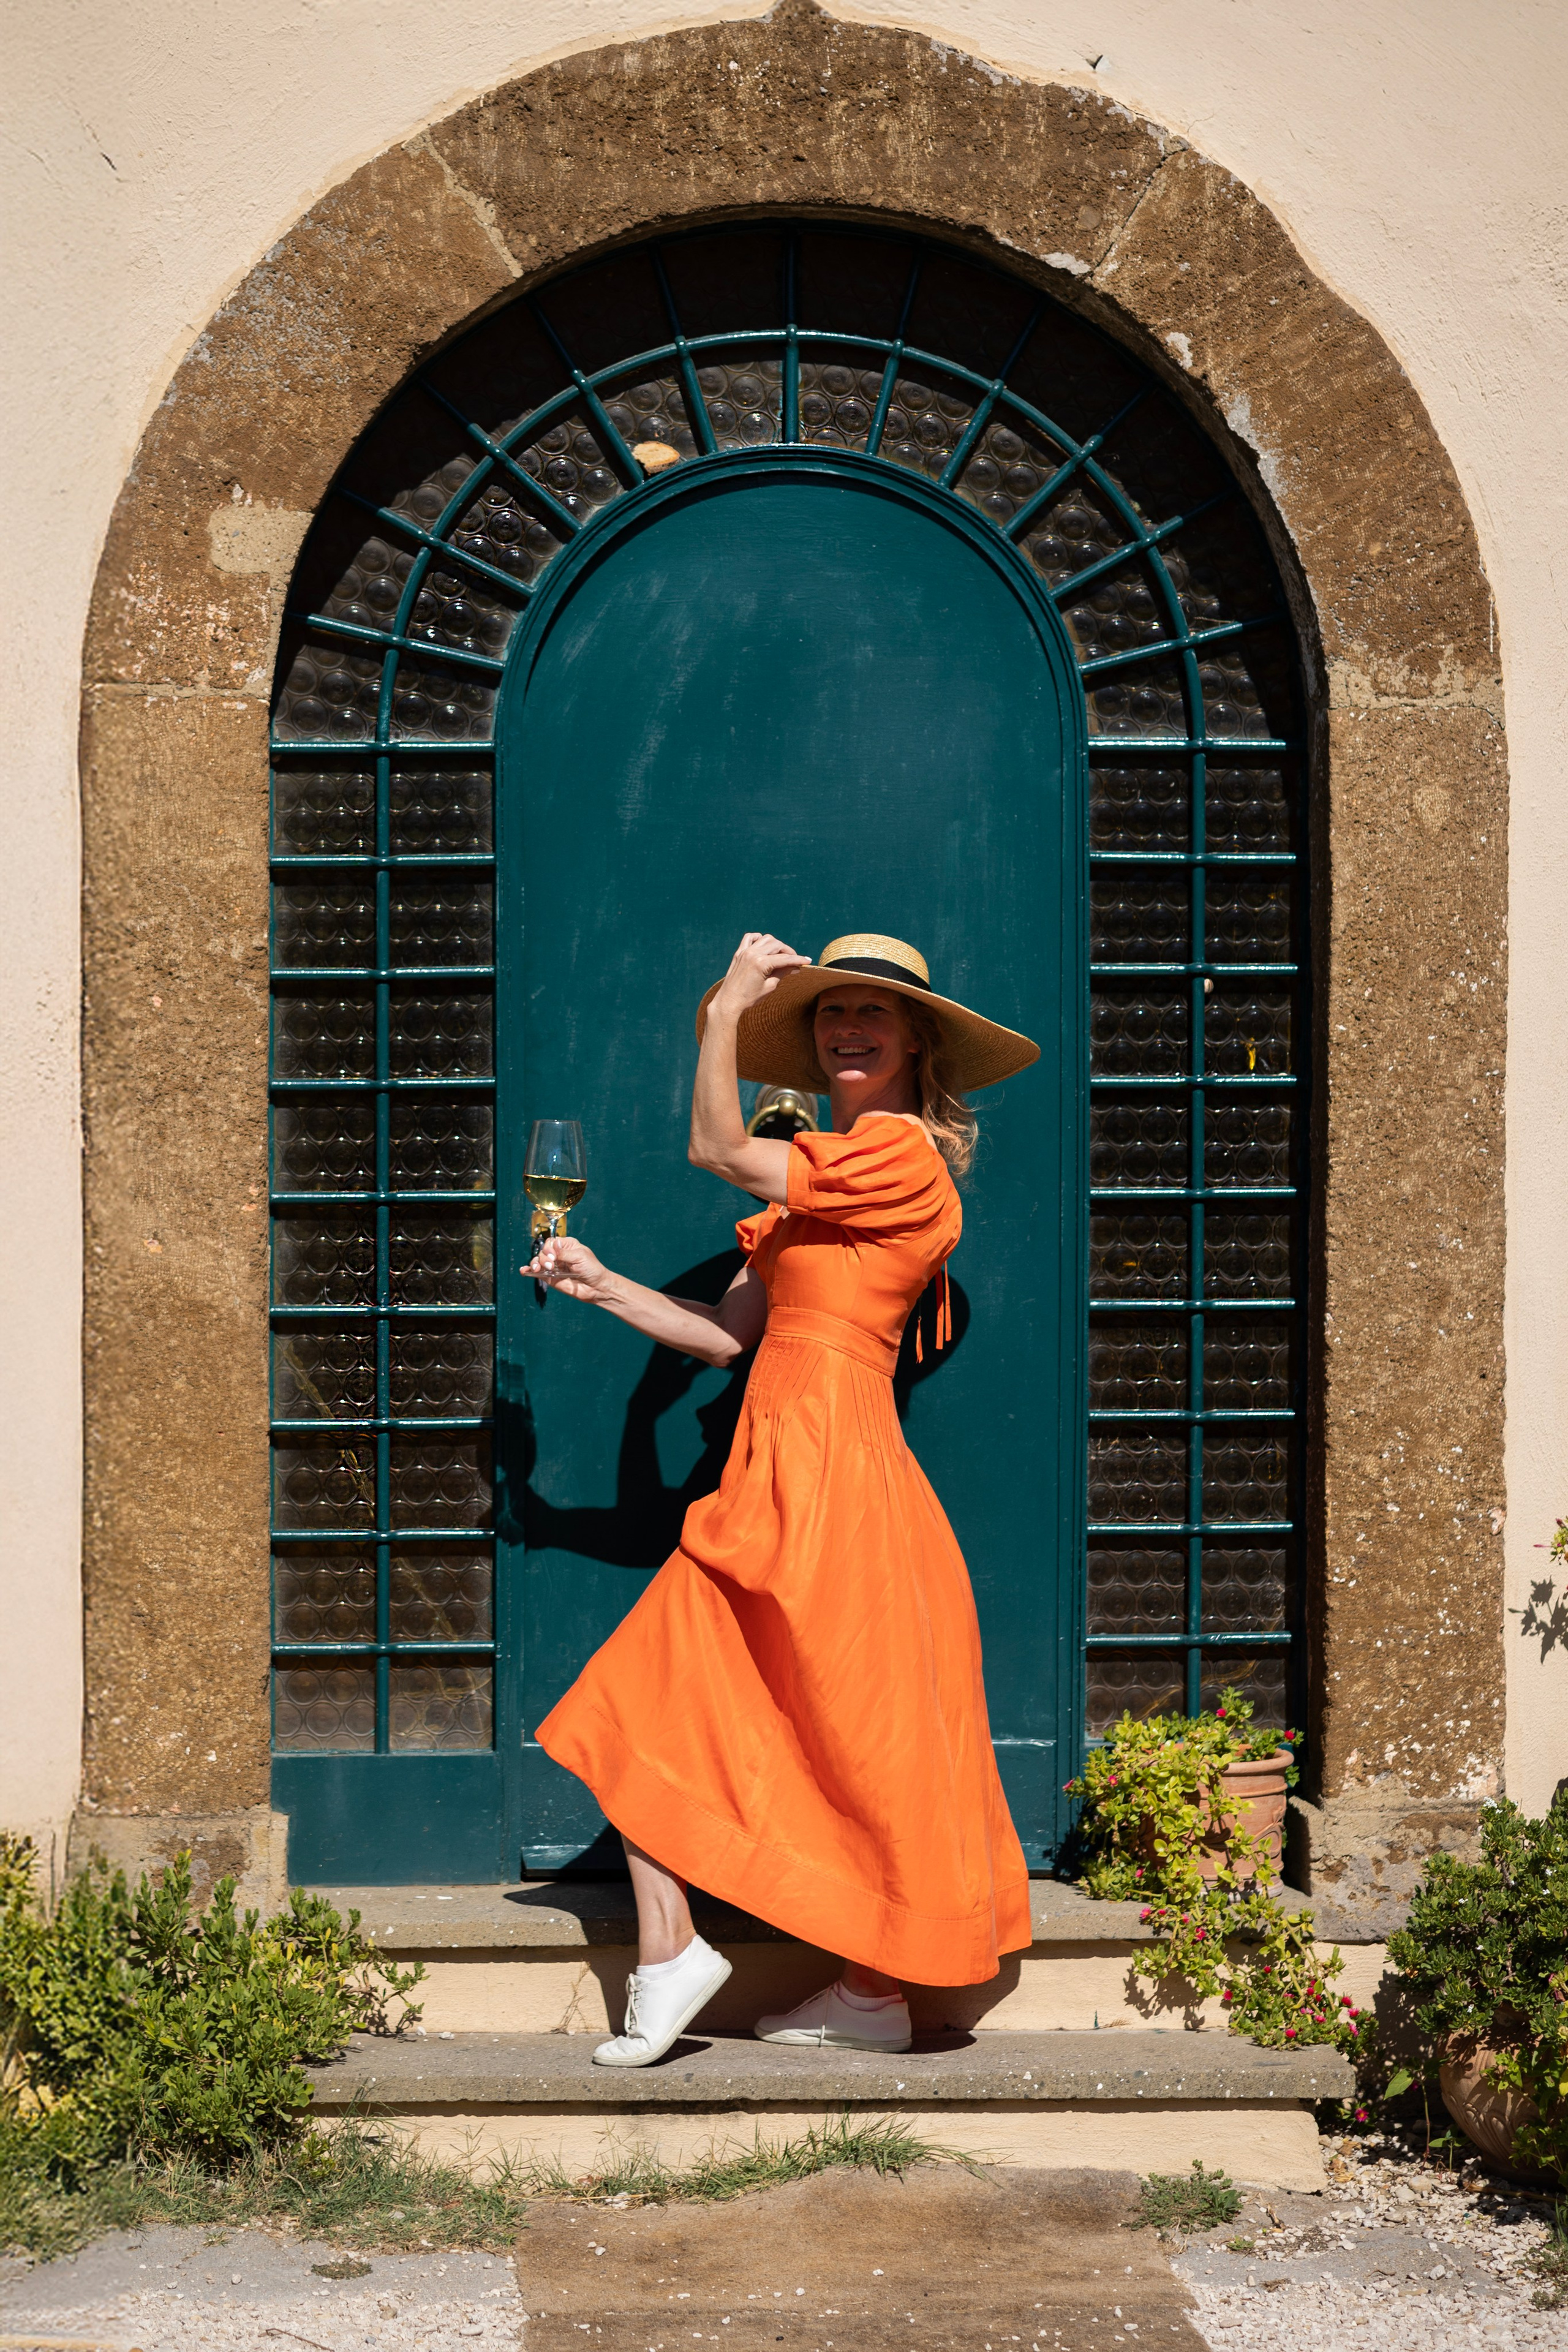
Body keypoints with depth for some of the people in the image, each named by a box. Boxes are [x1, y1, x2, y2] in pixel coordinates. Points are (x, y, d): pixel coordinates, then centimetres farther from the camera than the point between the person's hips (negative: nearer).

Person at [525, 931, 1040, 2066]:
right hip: (776, 1462, 9)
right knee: (652, 1693, 4)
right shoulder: (820, 1181, 19)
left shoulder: (901, 1156, -8)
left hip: (831, 1457, -9)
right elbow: (725, 1333, 18)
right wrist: (602, 1284, 13)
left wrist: (730, 1003, 0)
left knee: (863, 1738, 0)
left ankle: (878, 1994, 10)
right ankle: (669, 1956, 5)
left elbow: (716, 1148, -9)